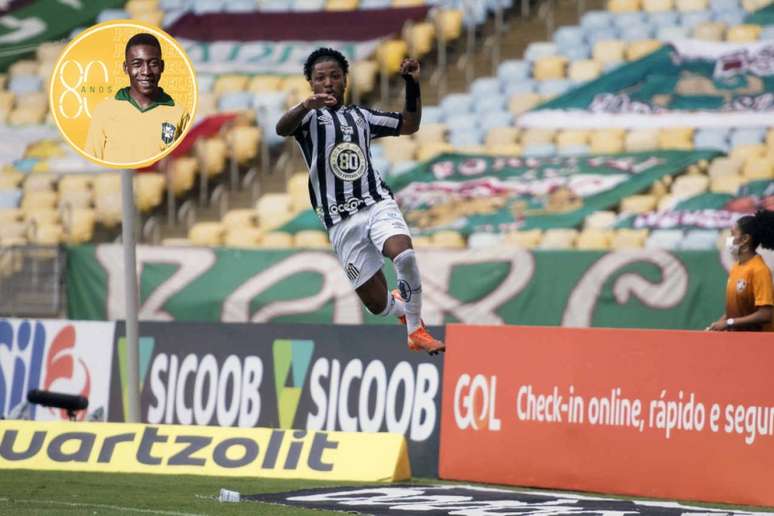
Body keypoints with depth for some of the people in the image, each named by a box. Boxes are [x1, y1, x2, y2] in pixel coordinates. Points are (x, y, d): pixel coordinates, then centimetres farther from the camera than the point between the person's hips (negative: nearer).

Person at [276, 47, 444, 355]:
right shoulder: (310, 117, 2)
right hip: (341, 222, -2)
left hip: (378, 204, 2)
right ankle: (402, 307, 33)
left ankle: (416, 330, -10)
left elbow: (409, 125, 25)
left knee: (404, 255, -31)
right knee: (378, 304, -6)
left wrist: (413, 86, 10)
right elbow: (282, 128, -21)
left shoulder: (361, 116, 17)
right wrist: (307, 105, -42)